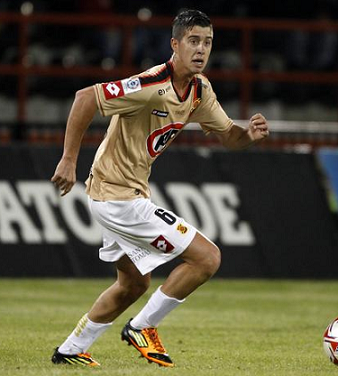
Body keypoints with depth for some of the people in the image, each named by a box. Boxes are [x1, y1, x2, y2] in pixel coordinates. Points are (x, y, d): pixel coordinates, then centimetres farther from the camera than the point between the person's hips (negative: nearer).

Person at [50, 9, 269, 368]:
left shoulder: (199, 89, 2)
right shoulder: (152, 85, -25)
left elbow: (228, 135, 12)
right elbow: (85, 98, -28)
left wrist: (249, 133, -12)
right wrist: (68, 160, -27)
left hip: (132, 192, 10)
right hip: (119, 195, -10)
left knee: (134, 283, 26)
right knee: (207, 257, -9)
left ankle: (70, 350, 35)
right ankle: (142, 328, 3)